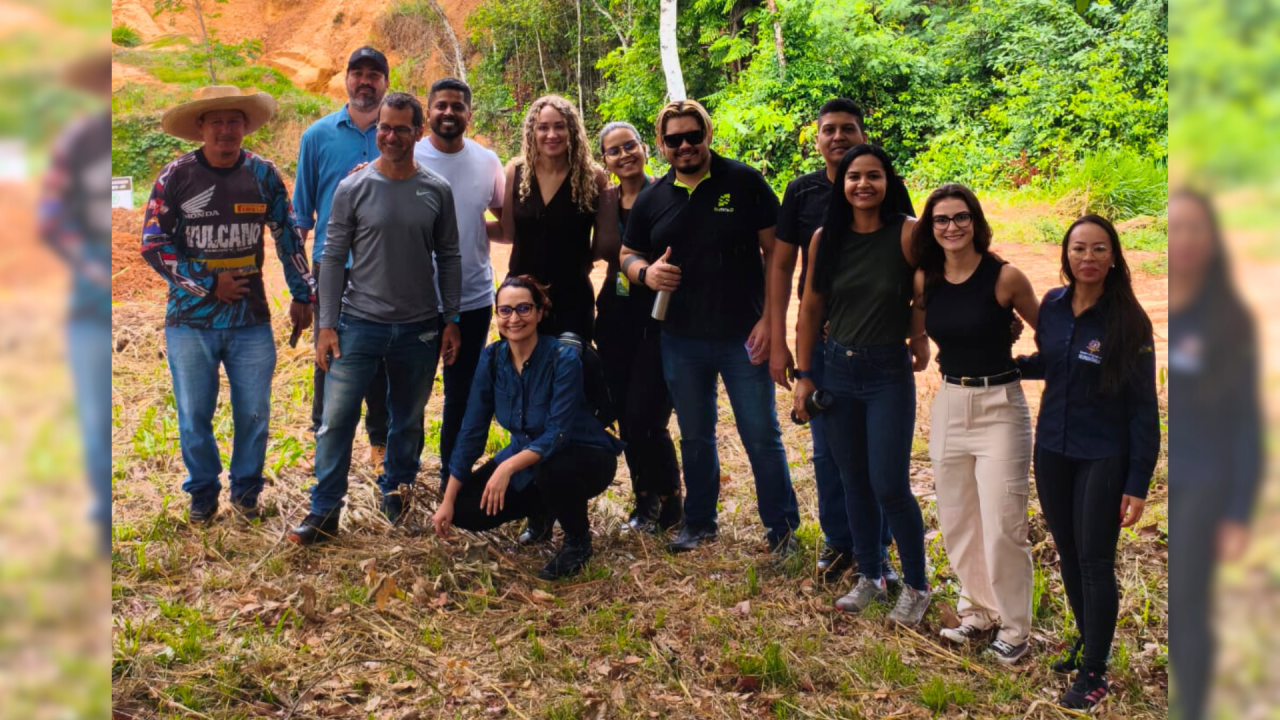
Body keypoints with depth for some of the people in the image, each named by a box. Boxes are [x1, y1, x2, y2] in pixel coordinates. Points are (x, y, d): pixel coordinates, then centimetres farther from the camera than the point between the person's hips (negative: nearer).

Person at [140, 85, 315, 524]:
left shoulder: (263, 175, 0)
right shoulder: (176, 177, -6)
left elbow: (289, 237, 9)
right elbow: (154, 246, -6)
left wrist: (301, 294, 8)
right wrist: (208, 284, -12)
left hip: (251, 320, 1)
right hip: (191, 320, -1)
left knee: (254, 414, 8)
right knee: (194, 416, 9)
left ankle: (246, 491, 27)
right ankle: (203, 494, 27)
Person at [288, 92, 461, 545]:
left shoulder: (437, 191, 1)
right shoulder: (354, 188, -3)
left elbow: (449, 258, 7)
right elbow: (333, 258, -1)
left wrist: (452, 320, 3)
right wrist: (326, 325, -6)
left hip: (419, 329, 2)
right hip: (359, 324, -1)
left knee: (408, 422, 14)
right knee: (336, 419, -4)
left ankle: (395, 496, 32)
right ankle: (324, 512, 7)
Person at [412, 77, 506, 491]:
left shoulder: (487, 162, 3)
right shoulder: (408, 159, -5)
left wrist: (475, 228, -10)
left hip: (474, 298, 3)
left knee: (463, 394, 14)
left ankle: (453, 476, 29)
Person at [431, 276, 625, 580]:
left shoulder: (563, 359, -24)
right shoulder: (492, 358, -9)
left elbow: (557, 435, -29)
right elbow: (472, 432, -6)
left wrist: (508, 466, -42)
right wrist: (448, 501, -8)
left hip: (584, 458, -6)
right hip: (526, 456, 6)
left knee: (552, 468, -39)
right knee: (466, 509, -11)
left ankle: (578, 541, -8)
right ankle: (543, 510, 16)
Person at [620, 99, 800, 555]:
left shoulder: (744, 183, -6)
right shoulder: (652, 199, 5)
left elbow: (776, 253, -6)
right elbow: (628, 255, 13)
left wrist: (769, 318, -13)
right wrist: (645, 272, -11)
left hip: (743, 337, -4)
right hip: (681, 341, 4)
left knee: (762, 437, 2)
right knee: (694, 437, 17)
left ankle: (781, 527, 17)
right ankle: (699, 522, 33)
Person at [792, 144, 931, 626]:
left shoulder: (908, 233, -13)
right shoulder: (825, 239, -1)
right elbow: (811, 308, 5)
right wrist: (803, 374, 6)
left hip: (889, 373, -4)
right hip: (837, 369, 4)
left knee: (889, 486, -3)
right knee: (854, 482, 13)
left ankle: (916, 586, 17)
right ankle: (870, 577, 30)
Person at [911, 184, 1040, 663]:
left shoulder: (1005, 277, -12)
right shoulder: (924, 280, 0)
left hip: (999, 407, -5)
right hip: (949, 405, 5)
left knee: (1001, 525, -3)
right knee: (956, 521, 13)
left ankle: (1014, 628, 14)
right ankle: (978, 610, 32)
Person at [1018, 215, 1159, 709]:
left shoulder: (1127, 321, -14)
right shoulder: (1053, 305, -2)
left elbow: (1143, 407, -12)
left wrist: (1138, 484, -15)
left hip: (1103, 458, -5)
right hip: (1052, 450, 5)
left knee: (1095, 562, 0)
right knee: (1068, 553, 15)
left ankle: (1095, 673, 13)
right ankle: (1087, 641, 35)